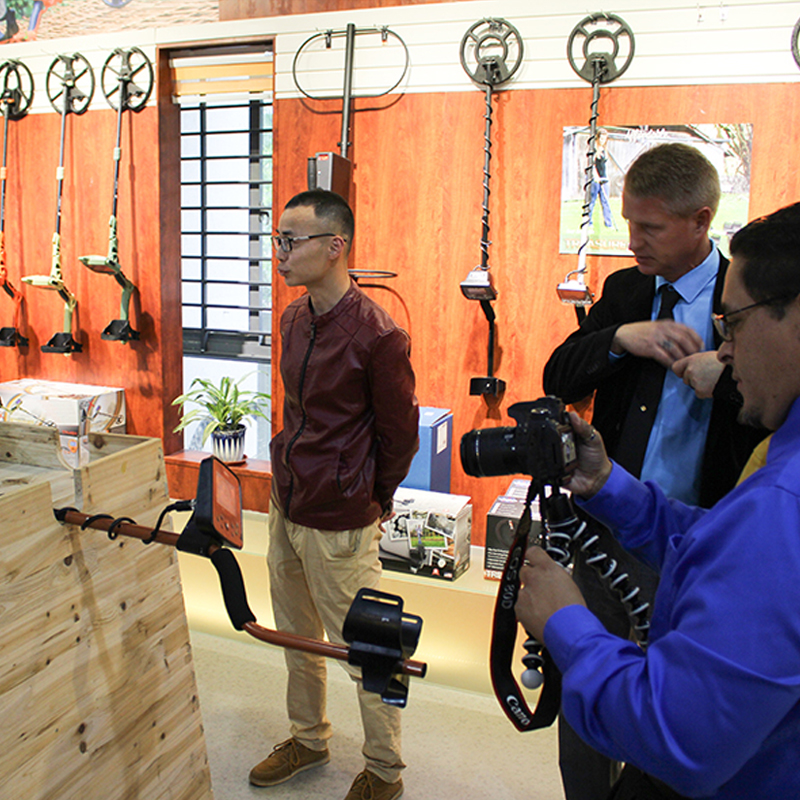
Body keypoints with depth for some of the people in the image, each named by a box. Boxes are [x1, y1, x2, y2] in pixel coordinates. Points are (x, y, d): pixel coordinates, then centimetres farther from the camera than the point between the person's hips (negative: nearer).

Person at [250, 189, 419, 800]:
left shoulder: (378, 336, -20)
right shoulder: (295, 318, 5)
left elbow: (400, 434, -10)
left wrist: (370, 502, 1)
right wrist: (296, 477, 15)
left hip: (339, 525, -8)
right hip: (286, 505, 8)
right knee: (297, 639, 22)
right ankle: (308, 740, 44)